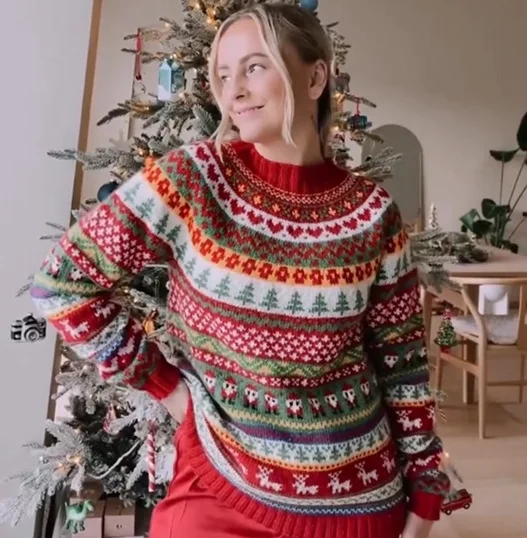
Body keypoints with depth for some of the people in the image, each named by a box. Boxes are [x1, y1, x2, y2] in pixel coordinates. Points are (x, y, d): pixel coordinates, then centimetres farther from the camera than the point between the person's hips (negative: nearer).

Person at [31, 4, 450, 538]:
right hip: (220, 493, -1)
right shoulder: (189, 179, -12)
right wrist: (162, 381, -9)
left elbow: (402, 364, 0)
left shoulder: (372, 213, -7)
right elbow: (60, 281, -7)